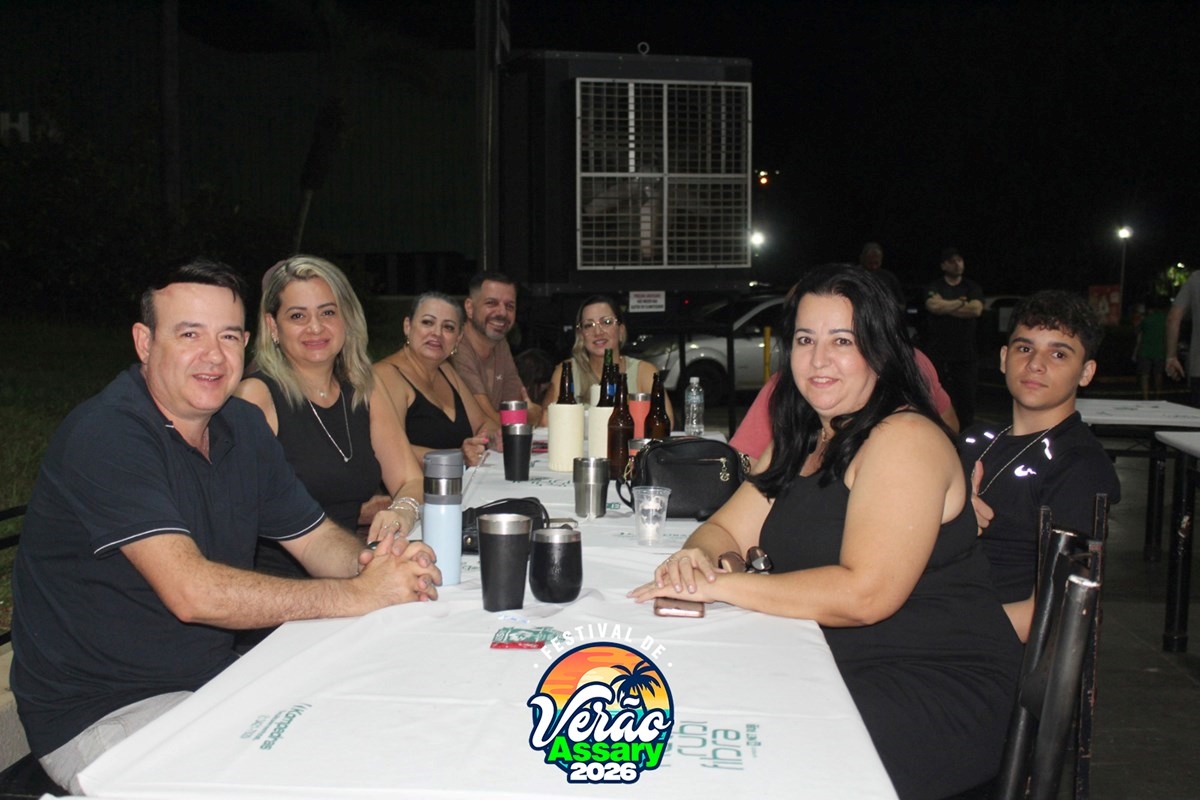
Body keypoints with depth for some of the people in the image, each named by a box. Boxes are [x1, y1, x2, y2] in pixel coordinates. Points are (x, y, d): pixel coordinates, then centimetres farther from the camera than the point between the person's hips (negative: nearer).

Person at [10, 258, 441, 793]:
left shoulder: (242, 425, 4)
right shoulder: (104, 436, -21)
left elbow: (318, 539, 8)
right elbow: (192, 592, -30)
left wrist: (378, 560, -16)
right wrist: (359, 594, -25)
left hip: (214, 679, 8)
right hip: (99, 713, -7)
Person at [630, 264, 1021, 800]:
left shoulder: (904, 438, -17)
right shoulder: (803, 439, 12)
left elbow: (864, 594, -26)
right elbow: (728, 529, 10)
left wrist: (721, 586, -24)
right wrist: (697, 558, -14)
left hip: (939, 690, -7)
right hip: (836, 665, 8)